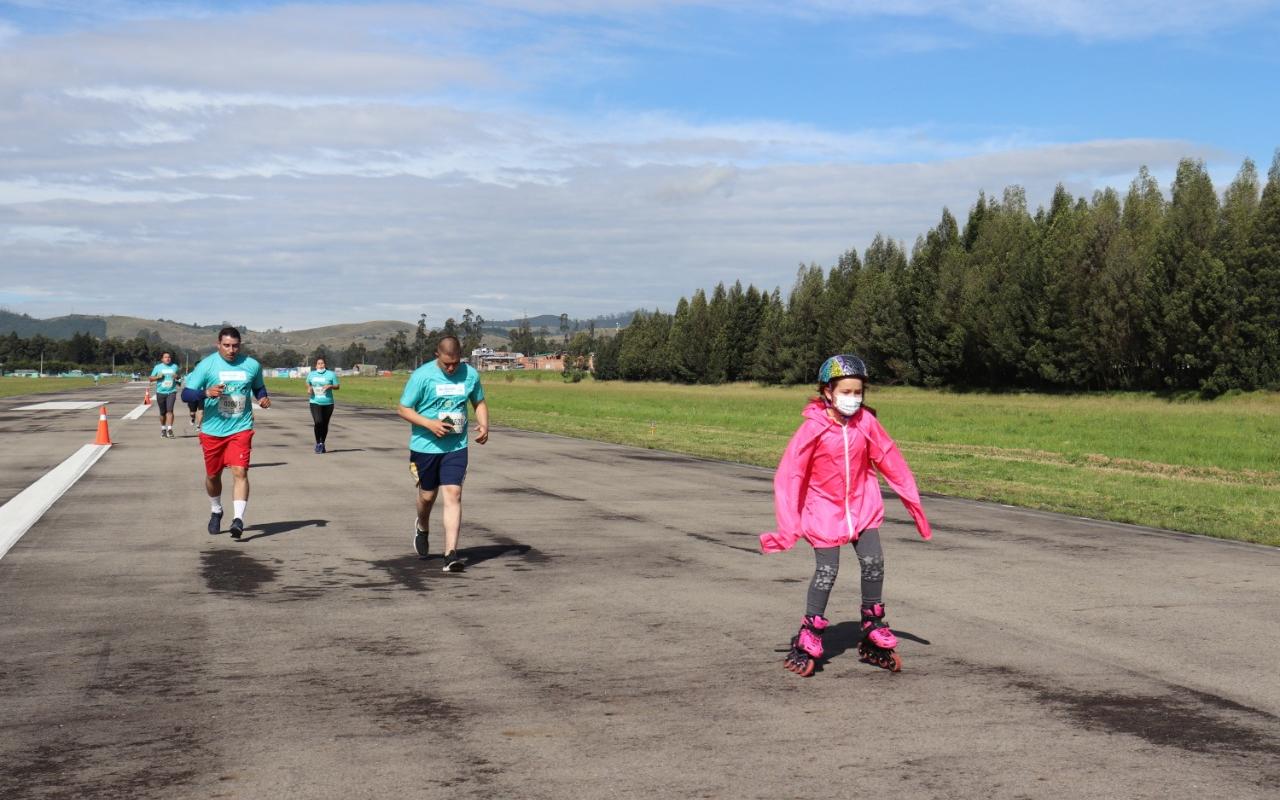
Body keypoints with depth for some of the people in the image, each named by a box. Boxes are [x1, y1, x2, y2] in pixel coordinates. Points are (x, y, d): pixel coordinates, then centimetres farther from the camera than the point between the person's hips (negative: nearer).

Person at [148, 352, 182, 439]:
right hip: (160, 392, 1)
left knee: (169, 410, -16)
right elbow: (150, 379, 8)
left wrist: (177, 377, -4)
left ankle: (169, 429, -19)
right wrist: (158, 377, -11)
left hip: (171, 392, -1)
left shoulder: (175, 366, 8)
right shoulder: (157, 367, 6)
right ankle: (163, 429, 24)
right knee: (162, 412, 8)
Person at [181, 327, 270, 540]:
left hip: (241, 429, 0)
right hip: (212, 430, 0)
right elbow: (186, 394, -9)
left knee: (240, 471, -16)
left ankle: (238, 519, -17)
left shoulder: (252, 365, 0)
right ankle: (216, 511, 39)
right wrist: (206, 392, -27)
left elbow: (258, 387, 20)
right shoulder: (207, 365, -7)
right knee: (213, 475, 14)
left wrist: (263, 398, -2)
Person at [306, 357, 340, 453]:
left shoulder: (331, 374, 1)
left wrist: (330, 386, -16)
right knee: (318, 422, -17)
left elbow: (337, 387, 4)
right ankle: (318, 443, -2)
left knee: (325, 424, 6)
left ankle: (322, 443, 24)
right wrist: (309, 388, 2)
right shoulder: (311, 374, 9)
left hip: (328, 403, 0)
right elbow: (308, 383, 25)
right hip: (315, 403, 0)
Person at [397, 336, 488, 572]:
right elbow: (403, 409, -7)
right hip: (425, 446, -1)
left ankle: (451, 554, -11)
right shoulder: (422, 375, -10)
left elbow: (479, 402, 15)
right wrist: (430, 424, -21)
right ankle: (422, 528, 47)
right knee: (427, 495, 13)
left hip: (456, 447, 1)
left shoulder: (470, 374, 0)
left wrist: (484, 425, -5)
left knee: (453, 495, -10)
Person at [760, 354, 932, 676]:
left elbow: (891, 461, 1)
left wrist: (914, 504, 6)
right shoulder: (813, 428, -17)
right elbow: (789, 475, -14)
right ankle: (808, 643, 9)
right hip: (824, 508, -3)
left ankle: (874, 636, 14)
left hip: (862, 507, 3)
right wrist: (789, 526, -17)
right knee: (826, 572, -6)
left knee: (874, 563, -3)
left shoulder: (866, 421, -8)